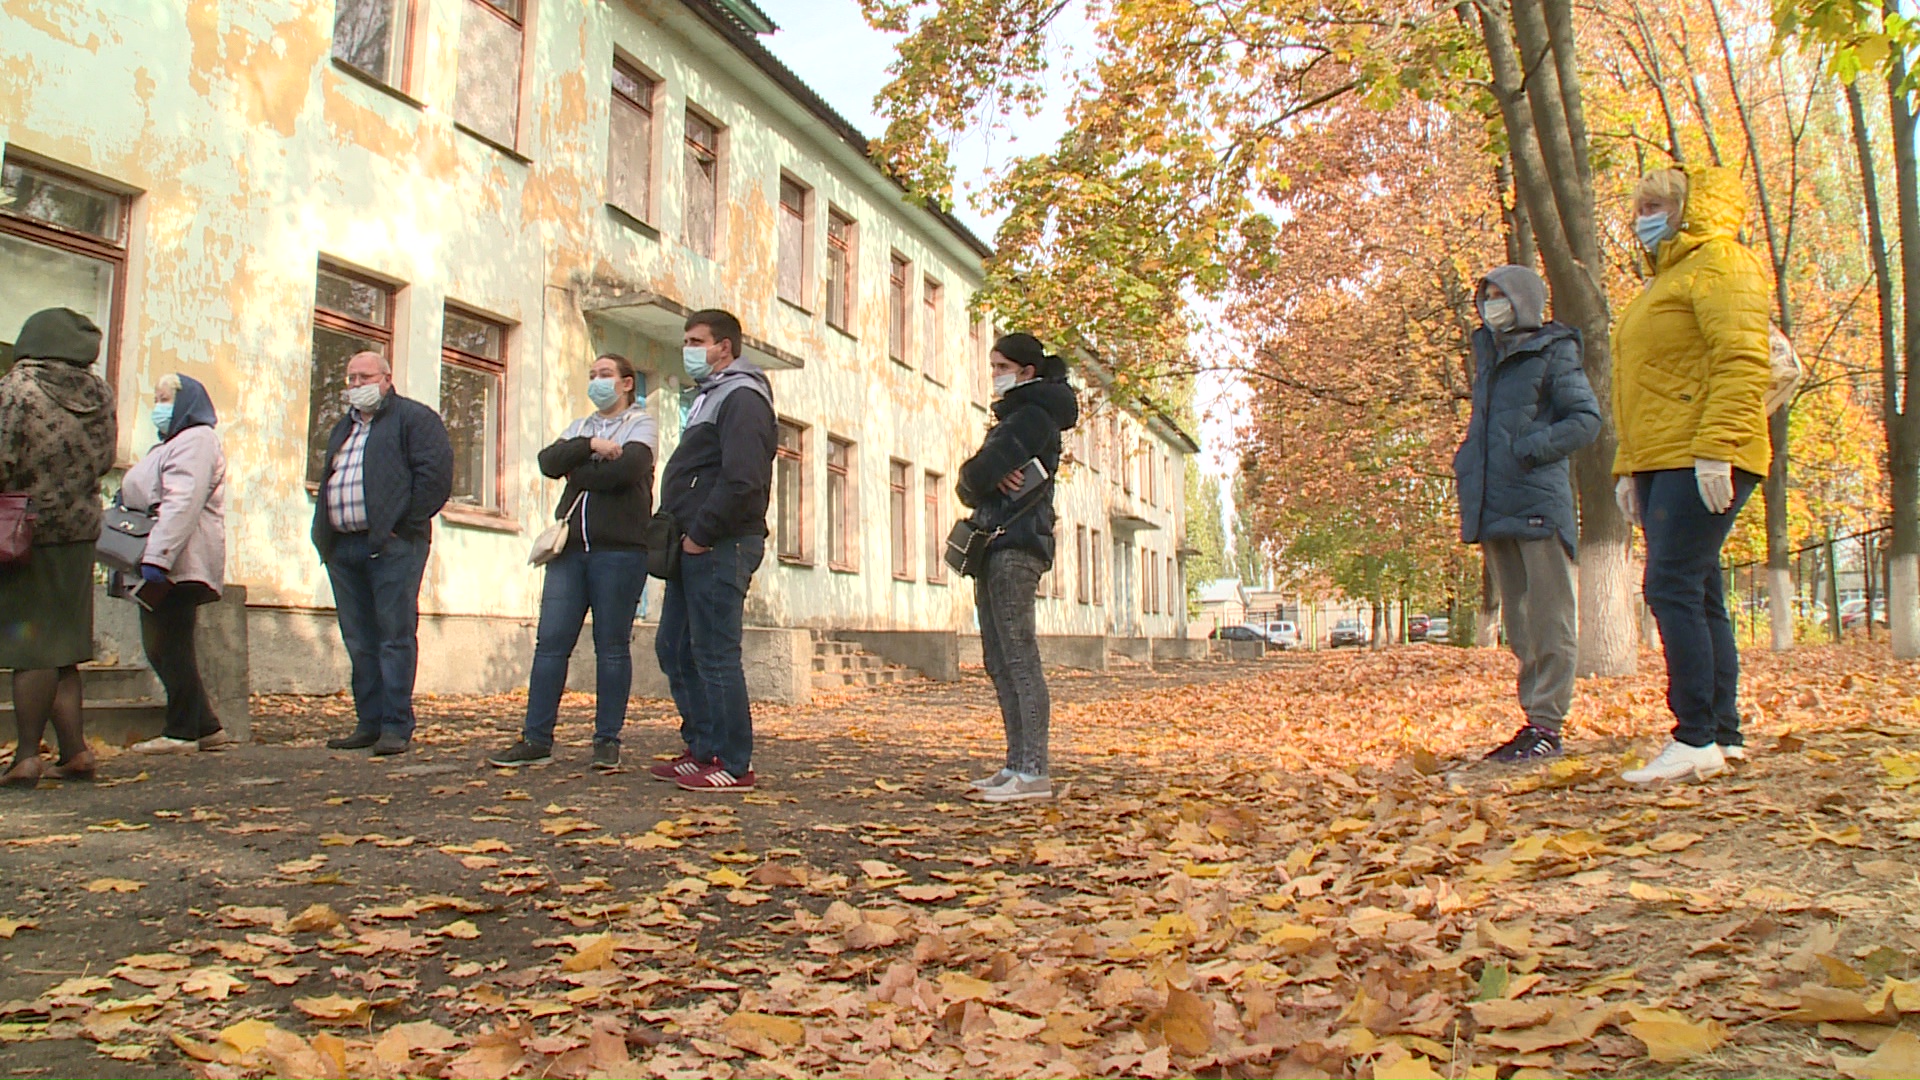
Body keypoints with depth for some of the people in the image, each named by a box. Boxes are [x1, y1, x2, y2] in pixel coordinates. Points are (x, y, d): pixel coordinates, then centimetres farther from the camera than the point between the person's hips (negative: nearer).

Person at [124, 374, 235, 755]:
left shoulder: (195, 441, -9)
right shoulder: (172, 443, 25)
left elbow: (182, 503, -22)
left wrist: (157, 557, -29)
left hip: (178, 563, -11)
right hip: (162, 563, 11)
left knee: (169, 647, -7)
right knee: (161, 648, 10)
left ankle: (181, 732, -1)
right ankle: (206, 727, 13)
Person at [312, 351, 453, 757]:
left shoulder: (414, 418, 1)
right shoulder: (343, 427, 26)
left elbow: (436, 474, -11)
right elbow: (327, 482, 27)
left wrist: (404, 525, -14)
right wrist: (324, 536, 13)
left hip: (392, 545, -8)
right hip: (343, 547, 8)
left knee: (396, 637, -6)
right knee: (359, 641, 9)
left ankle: (396, 726, -4)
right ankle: (369, 722, 16)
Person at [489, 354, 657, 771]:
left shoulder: (641, 424, 7)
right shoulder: (579, 427, 23)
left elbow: (626, 469, -14)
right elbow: (549, 461, 3)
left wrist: (577, 472, -2)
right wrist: (590, 446, -11)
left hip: (619, 548, -5)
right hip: (570, 548, 5)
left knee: (612, 646, -1)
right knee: (550, 642, 0)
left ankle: (607, 741, 6)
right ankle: (536, 740, 4)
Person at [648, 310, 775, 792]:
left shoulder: (741, 398, -10)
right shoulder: (711, 397, 23)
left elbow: (741, 481, -22)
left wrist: (701, 534, -17)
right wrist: (681, 530, 12)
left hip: (720, 547, -11)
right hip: (696, 546, 11)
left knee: (715, 655, -8)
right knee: (674, 648, 14)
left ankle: (733, 765, -1)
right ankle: (702, 750, 22)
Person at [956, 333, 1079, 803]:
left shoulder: (1033, 415, -5)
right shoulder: (1013, 416, 25)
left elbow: (979, 474, -17)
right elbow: (970, 486, 15)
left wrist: (982, 474, 4)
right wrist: (991, 478, -4)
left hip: (1017, 544, -10)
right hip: (994, 544, 10)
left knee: (1019, 657, -14)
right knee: (999, 662, 7)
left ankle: (1035, 773, -15)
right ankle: (1016, 765, 10)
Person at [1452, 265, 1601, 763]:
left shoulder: (1552, 352, 0)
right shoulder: (1488, 355, 20)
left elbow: (1587, 419, -6)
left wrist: (1532, 448, -17)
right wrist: (1467, 462, 14)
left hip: (1538, 502, -7)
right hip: (1492, 506, 8)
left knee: (1548, 616, -5)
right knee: (1518, 619, 11)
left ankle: (1548, 724, -3)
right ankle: (1533, 717, 17)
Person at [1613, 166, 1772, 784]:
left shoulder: (1718, 261, -3)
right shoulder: (1666, 280, 26)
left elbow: (1743, 361, -16)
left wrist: (1715, 447, -25)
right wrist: (1628, 466, 20)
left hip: (1700, 462, -10)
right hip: (1662, 462, 10)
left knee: (1673, 588, -15)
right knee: (1697, 595, 9)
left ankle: (1697, 740, -12)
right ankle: (1724, 734, 14)